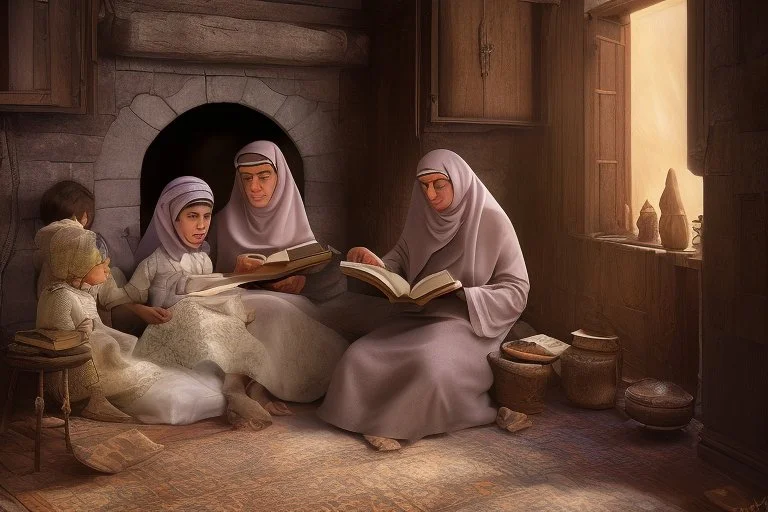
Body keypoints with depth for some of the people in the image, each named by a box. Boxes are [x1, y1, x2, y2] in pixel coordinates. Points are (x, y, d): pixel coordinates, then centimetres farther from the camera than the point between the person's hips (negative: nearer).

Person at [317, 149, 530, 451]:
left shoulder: (491, 221, -7)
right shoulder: (423, 217, 9)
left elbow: (516, 292, -7)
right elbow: (399, 260, 16)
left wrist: (462, 293, -21)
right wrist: (375, 265, -8)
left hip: (469, 324, -5)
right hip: (419, 317, 5)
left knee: (430, 363, -36)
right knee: (358, 357, -19)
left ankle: (396, 424, -12)